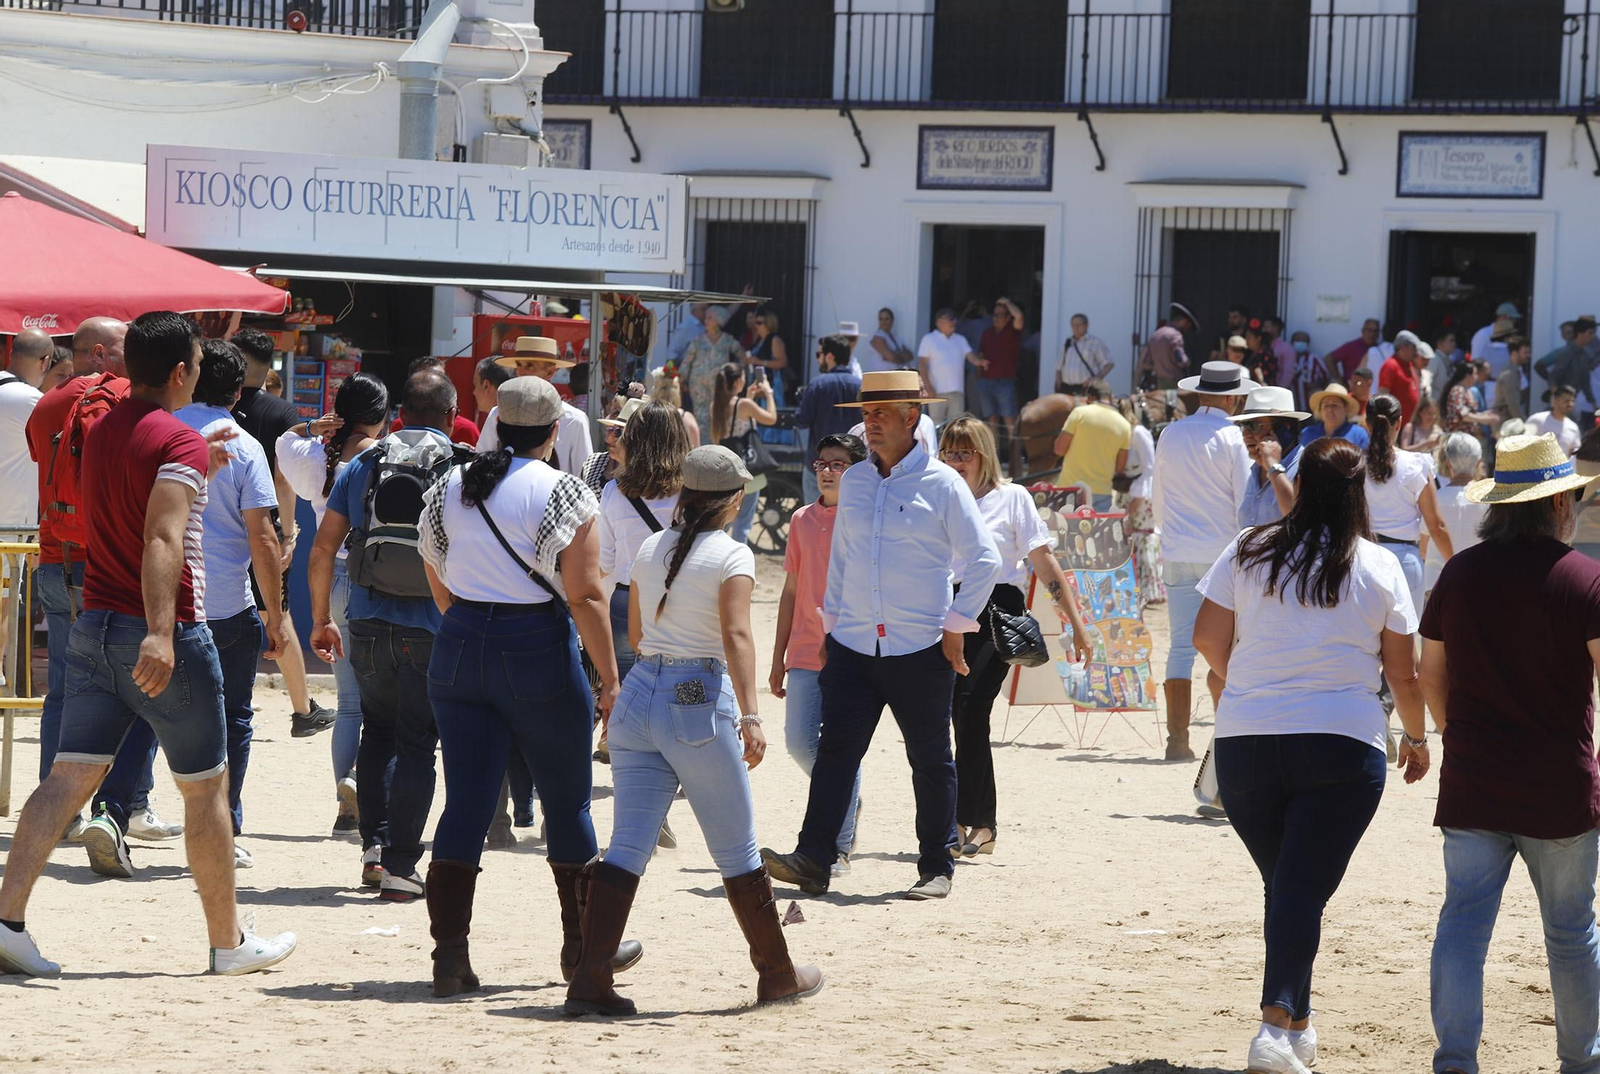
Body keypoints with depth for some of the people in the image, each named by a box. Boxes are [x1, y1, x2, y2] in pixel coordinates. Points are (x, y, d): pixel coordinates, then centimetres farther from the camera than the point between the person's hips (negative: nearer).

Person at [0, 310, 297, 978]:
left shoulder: (102, 432, 11)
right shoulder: (179, 442, -14)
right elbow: (162, 541, -28)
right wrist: (160, 634, -37)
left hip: (95, 627, 7)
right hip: (164, 636, -7)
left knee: (68, 778, 1)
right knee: (205, 789, 7)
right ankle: (228, 942, 15)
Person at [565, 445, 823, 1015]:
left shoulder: (650, 550, 12)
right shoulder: (732, 555, -6)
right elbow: (736, 636, -19)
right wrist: (750, 716, -26)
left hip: (639, 693, 5)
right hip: (700, 700, -5)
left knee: (627, 845, 2)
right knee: (736, 850, 7)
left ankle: (590, 978, -8)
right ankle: (778, 973, 20)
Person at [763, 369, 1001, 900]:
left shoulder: (942, 484, -4)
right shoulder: (852, 481, 12)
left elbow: (983, 560, -2)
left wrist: (956, 626, -5)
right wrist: (830, 626, 16)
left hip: (920, 651, -4)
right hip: (853, 646, 4)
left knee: (930, 760, 4)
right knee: (836, 750, -6)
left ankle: (936, 869, 12)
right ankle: (813, 860, -10)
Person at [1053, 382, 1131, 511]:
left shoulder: (1080, 413, -5)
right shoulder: (1124, 425, 3)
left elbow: (1059, 449, -4)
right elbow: (1120, 467, 4)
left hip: (1070, 487, -2)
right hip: (1102, 493, 2)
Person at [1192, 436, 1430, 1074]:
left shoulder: (1249, 552, 2)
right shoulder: (1379, 568, 0)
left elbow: (1208, 638, 5)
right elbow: (1404, 673, 4)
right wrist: (1416, 737, 21)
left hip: (1244, 741, 2)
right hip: (1343, 745, -2)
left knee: (1282, 885, 16)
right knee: (1305, 889, -6)